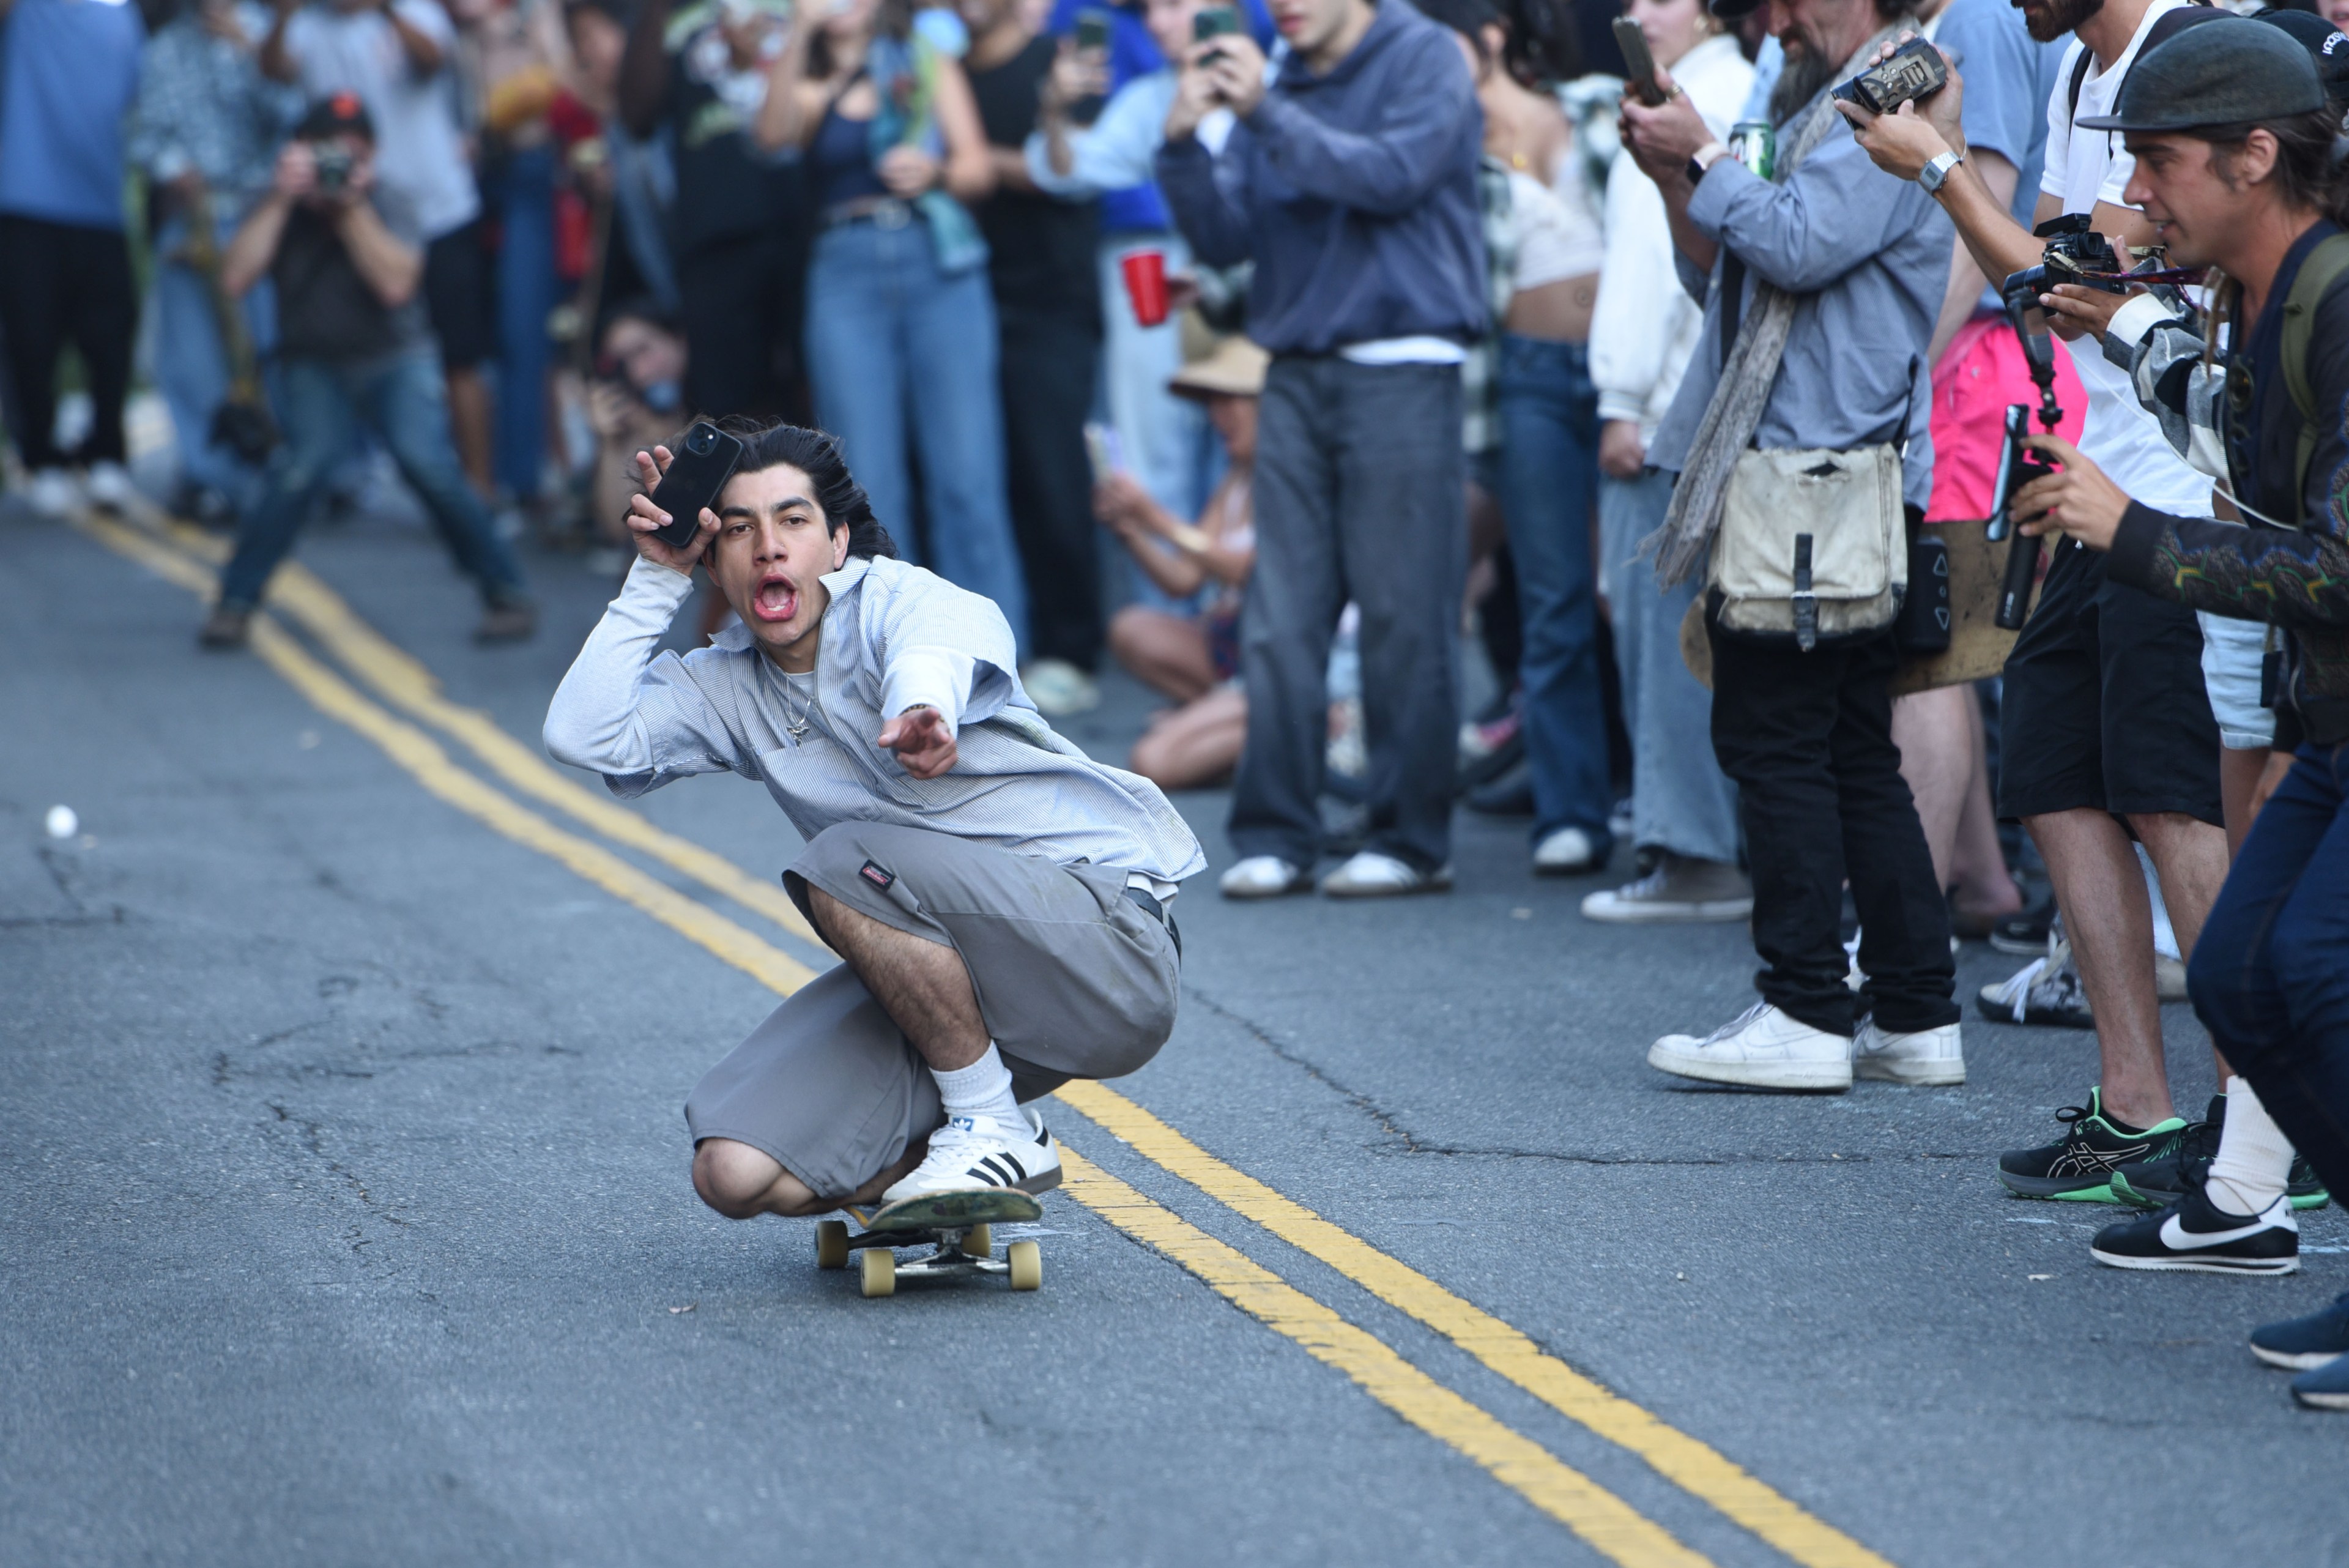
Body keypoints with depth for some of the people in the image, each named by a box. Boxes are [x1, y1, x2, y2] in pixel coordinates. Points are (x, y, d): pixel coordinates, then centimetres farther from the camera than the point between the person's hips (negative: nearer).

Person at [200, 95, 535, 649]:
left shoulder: (387, 209, -10)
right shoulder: (283, 211, -6)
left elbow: (396, 283, -28)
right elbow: (234, 278, -22)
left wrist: (351, 208, -29)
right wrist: (281, 200, -24)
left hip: (395, 359, -1)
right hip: (315, 366, 1)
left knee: (427, 461, -25)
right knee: (305, 463, -26)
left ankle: (505, 593, -10)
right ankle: (235, 601, -14)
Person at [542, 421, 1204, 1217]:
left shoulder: (893, 599, -13)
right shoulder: (728, 688, 8)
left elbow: (942, 640, -39)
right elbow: (585, 736, -5)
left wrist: (922, 708, -63)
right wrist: (657, 577, -4)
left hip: (1109, 935, -6)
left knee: (843, 867, -31)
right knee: (735, 1173, -11)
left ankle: (995, 1129, -12)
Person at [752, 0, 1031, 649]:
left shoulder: (930, 65, 13)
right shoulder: (807, 83, 11)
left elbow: (979, 169, 6)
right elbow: (773, 134, -11)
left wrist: (936, 171, -16)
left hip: (938, 263, 0)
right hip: (847, 272, 0)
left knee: (966, 476, -6)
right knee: (868, 484, -2)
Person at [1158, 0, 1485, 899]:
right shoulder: (1278, 88, 15)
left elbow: (1393, 176, -14)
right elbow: (1226, 239, 11)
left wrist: (1266, 113, -16)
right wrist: (1184, 144, -4)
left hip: (1401, 375, -5)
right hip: (1296, 375, 5)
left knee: (1403, 617, -4)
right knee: (1280, 622, 1)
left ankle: (1413, 839, 2)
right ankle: (1277, 836, 5)